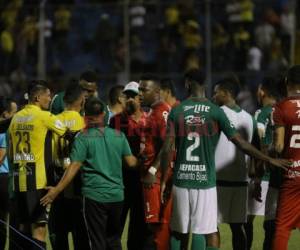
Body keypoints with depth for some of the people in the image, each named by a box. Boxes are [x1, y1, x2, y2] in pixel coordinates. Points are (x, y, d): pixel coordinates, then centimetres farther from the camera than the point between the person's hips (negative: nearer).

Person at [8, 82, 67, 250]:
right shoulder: (45, 117, -8)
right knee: (39, 228, -8)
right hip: (38, 181, -7)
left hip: (19, 180, 7)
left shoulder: (16, 118, 11)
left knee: (23, 226, 15)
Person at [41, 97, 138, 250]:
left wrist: (56, 191, -12)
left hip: (94, 196, -4)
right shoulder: (119, 136, 3)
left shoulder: (83, 137, -8)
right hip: (117, 195, 4)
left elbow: (74, 167, -14)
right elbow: (131, 162, 4)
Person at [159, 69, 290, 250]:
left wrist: (163, 181, 6)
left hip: (181, 180, 2)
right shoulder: (215, 112, -2)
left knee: (179, 233, 9)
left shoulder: (177, 111, 1)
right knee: (201, 232, -1)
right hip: (205, 181, -1)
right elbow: (241, 143, -3)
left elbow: (167, 149, -3)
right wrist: (270, 160, 5)